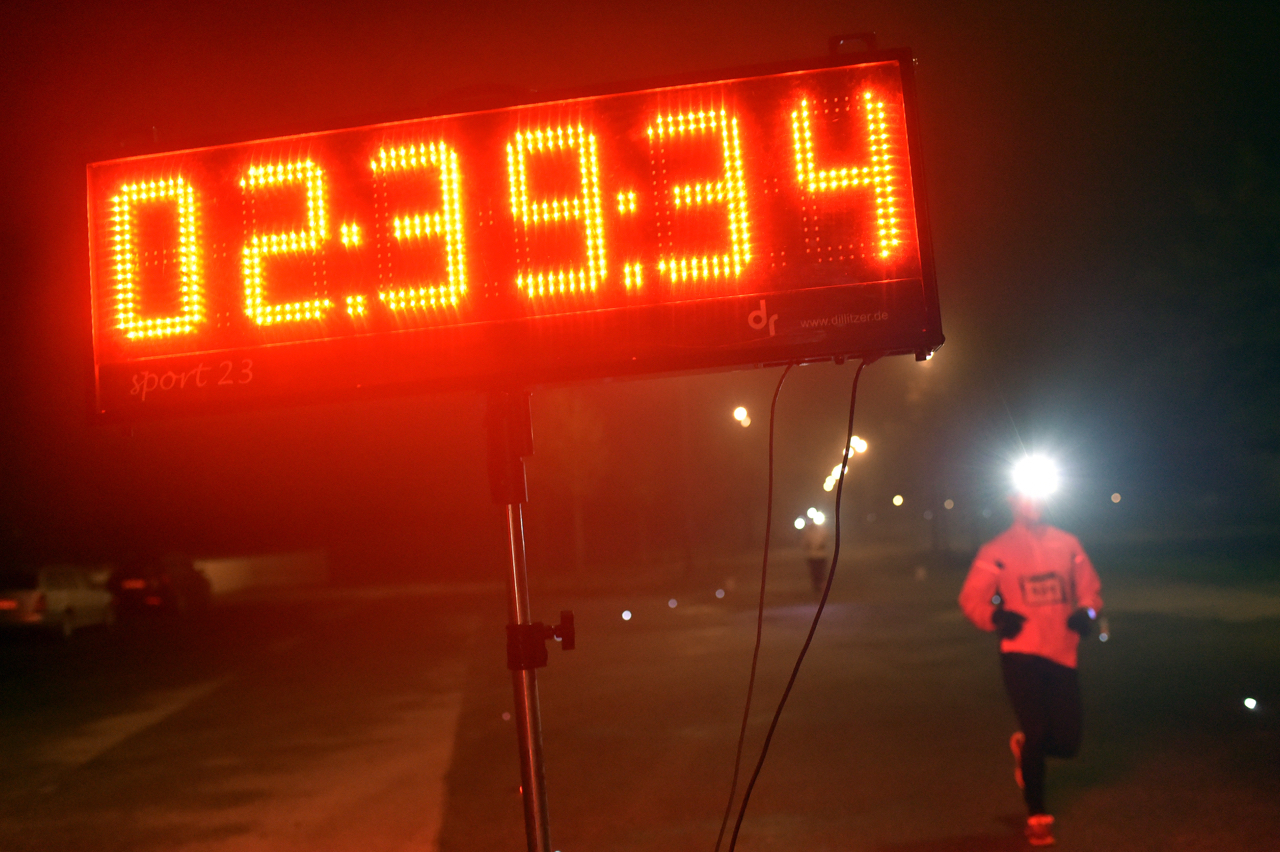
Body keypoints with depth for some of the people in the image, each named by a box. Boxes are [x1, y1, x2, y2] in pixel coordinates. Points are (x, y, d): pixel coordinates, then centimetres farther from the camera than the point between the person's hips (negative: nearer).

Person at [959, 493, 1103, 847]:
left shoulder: (1067, 544, 8)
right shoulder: (997, 551, 0)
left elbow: (1090, 588, 15)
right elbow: (971, 598, 2)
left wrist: (1086, 611, -6)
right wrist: (996, 617, -18)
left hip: (1062, 655, 3)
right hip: (1021, 654, -3)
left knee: (1066, 743, 2)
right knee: (1037, 733, -8)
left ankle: (1024, 748, 38)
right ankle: (1036, 817, 12)